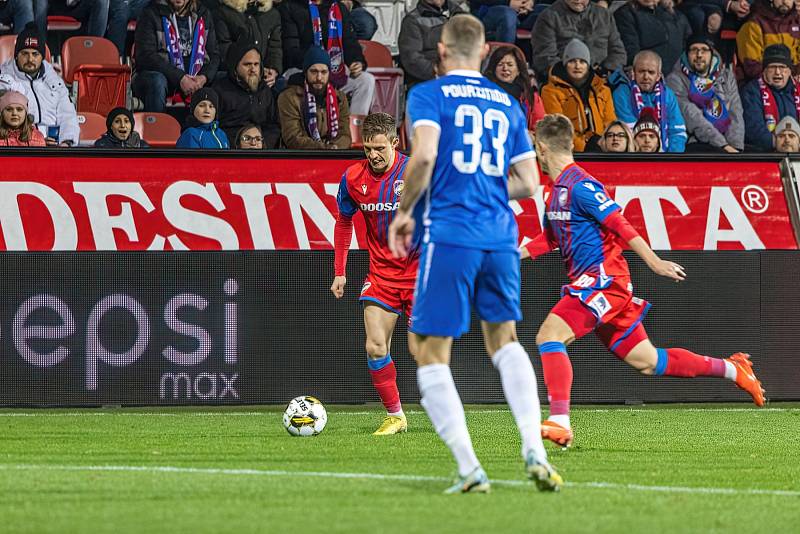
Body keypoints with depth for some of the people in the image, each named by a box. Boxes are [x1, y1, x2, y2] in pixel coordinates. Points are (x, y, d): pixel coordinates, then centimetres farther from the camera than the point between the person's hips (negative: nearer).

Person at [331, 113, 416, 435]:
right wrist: (339, 272, 12)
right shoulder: (354, 178, -3)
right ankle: (395, 416, 8)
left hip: (418, 272, -3)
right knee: (375, 348, -8)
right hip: (380, 273, 3)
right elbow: (344, 222, 14)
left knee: (420, 350, -7)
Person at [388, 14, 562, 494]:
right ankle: (535, 451, 3)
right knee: (504, 338, 21)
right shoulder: (508, 105, 15)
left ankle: (469, 469, -7)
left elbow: (424, 155, -16)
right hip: (500, 237, 5)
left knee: (433, 355, 3)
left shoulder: (429, 95, 1)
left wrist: (404, 211, -2)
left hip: (448, 235, -5)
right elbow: (528, 184, 12)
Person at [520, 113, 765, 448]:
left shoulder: (580, 186, -14)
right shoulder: (558, 190, 16)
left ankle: (559, 421, -28)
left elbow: (619, 225, -20)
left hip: (603, 282, -10)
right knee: (645, 361, 12)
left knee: (549, 335, -21)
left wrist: (654, 263, -24)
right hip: (588, 285, 10)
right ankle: (730, 369, 22)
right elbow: (548, 239, 27)